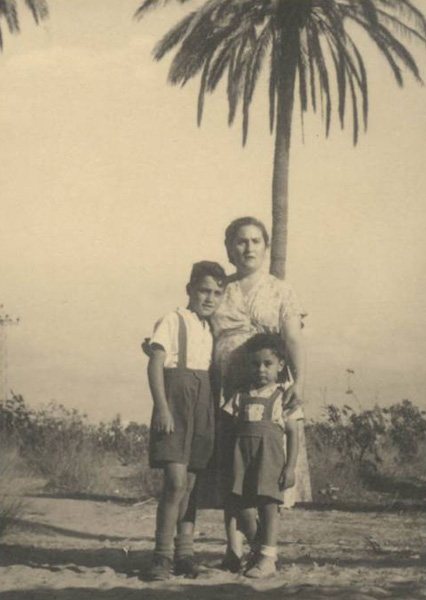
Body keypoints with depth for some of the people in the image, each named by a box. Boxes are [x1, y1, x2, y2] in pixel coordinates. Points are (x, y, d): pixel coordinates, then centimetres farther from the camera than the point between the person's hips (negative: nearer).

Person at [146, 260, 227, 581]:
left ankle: (184, 551, 14)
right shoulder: (173, 321, -1)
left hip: (203, 407, 6)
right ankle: (162, 554, -5)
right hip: (176, 402, -6)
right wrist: (161, 408, -17)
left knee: (191, 483, 7)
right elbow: (155, 364, -8)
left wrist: (217, 412, 13)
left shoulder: (212, 330, 18)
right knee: (176, 482, -13)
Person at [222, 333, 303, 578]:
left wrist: (290, 466, -6)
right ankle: (257, 549, 21)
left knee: (268, 503, -5)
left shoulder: (283, 395, 4)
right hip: (242, 452, 4)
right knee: (241, 504, 3)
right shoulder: (241, 396, 15)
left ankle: (268, 558, 1)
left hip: (270, 451, -4)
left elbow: (293, 432, 1)